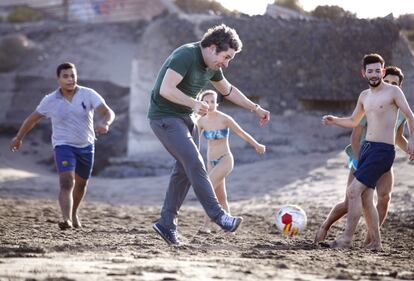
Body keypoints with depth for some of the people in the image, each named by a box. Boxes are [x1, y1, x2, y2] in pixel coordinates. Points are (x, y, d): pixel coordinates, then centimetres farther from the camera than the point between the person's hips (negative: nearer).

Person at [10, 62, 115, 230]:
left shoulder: (88, 95, -12)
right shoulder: (50, 100, -9)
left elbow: (108, 112, -22)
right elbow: (33, 119, 5)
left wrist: (105, 123, -45)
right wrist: (19, 138, 15)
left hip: (86, 146, 3)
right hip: (63, 146, -3)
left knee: (81, 184, 21)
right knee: (67, 183, -23)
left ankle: (74, 214, 46)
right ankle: (67, 220, -34)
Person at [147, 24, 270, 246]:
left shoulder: (212, 66, 7)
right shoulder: (186, 56, -21)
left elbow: (228, 90, 23)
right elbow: (166, 89, -29)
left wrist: (256, 109, 20)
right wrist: (193, 103, -41)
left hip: (185, 118, 9)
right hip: (164, 117, -9)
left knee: (184, 169, 6)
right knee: (195, 163, -17)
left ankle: (166, 223, 11)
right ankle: (218, 215, -17)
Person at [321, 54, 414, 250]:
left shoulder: (393, 91, -4)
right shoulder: (364, 96, 17)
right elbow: (353, 121, 28)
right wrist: (334, 121, 11)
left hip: (383, 150, -7)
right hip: (366, 147, 8)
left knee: (353, 191, -16)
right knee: (366, 199, 6)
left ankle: (347, 239, -13)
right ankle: (375, 242, 14)